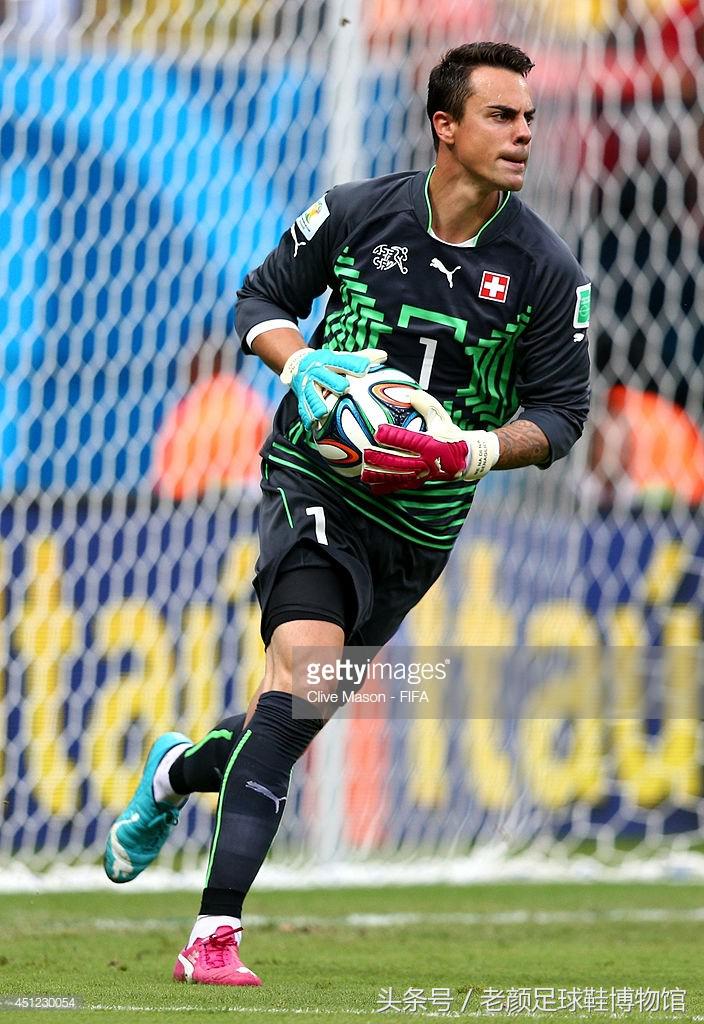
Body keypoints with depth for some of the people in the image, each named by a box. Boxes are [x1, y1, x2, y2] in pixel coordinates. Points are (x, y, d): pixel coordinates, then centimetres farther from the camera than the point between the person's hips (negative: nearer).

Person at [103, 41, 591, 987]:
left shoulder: (546, 270, -3)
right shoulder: (358, 214, -4)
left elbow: (559, 414, 1)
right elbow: (262, 299, 10)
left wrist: (468, 450, -17)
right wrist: (302, 360, -11)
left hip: (421, 522, 3)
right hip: (316, 480, -3)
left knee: (292, 723, 9)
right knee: (305, 658, -27)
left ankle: (179, 773, 47)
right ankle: (215, 933, -30)